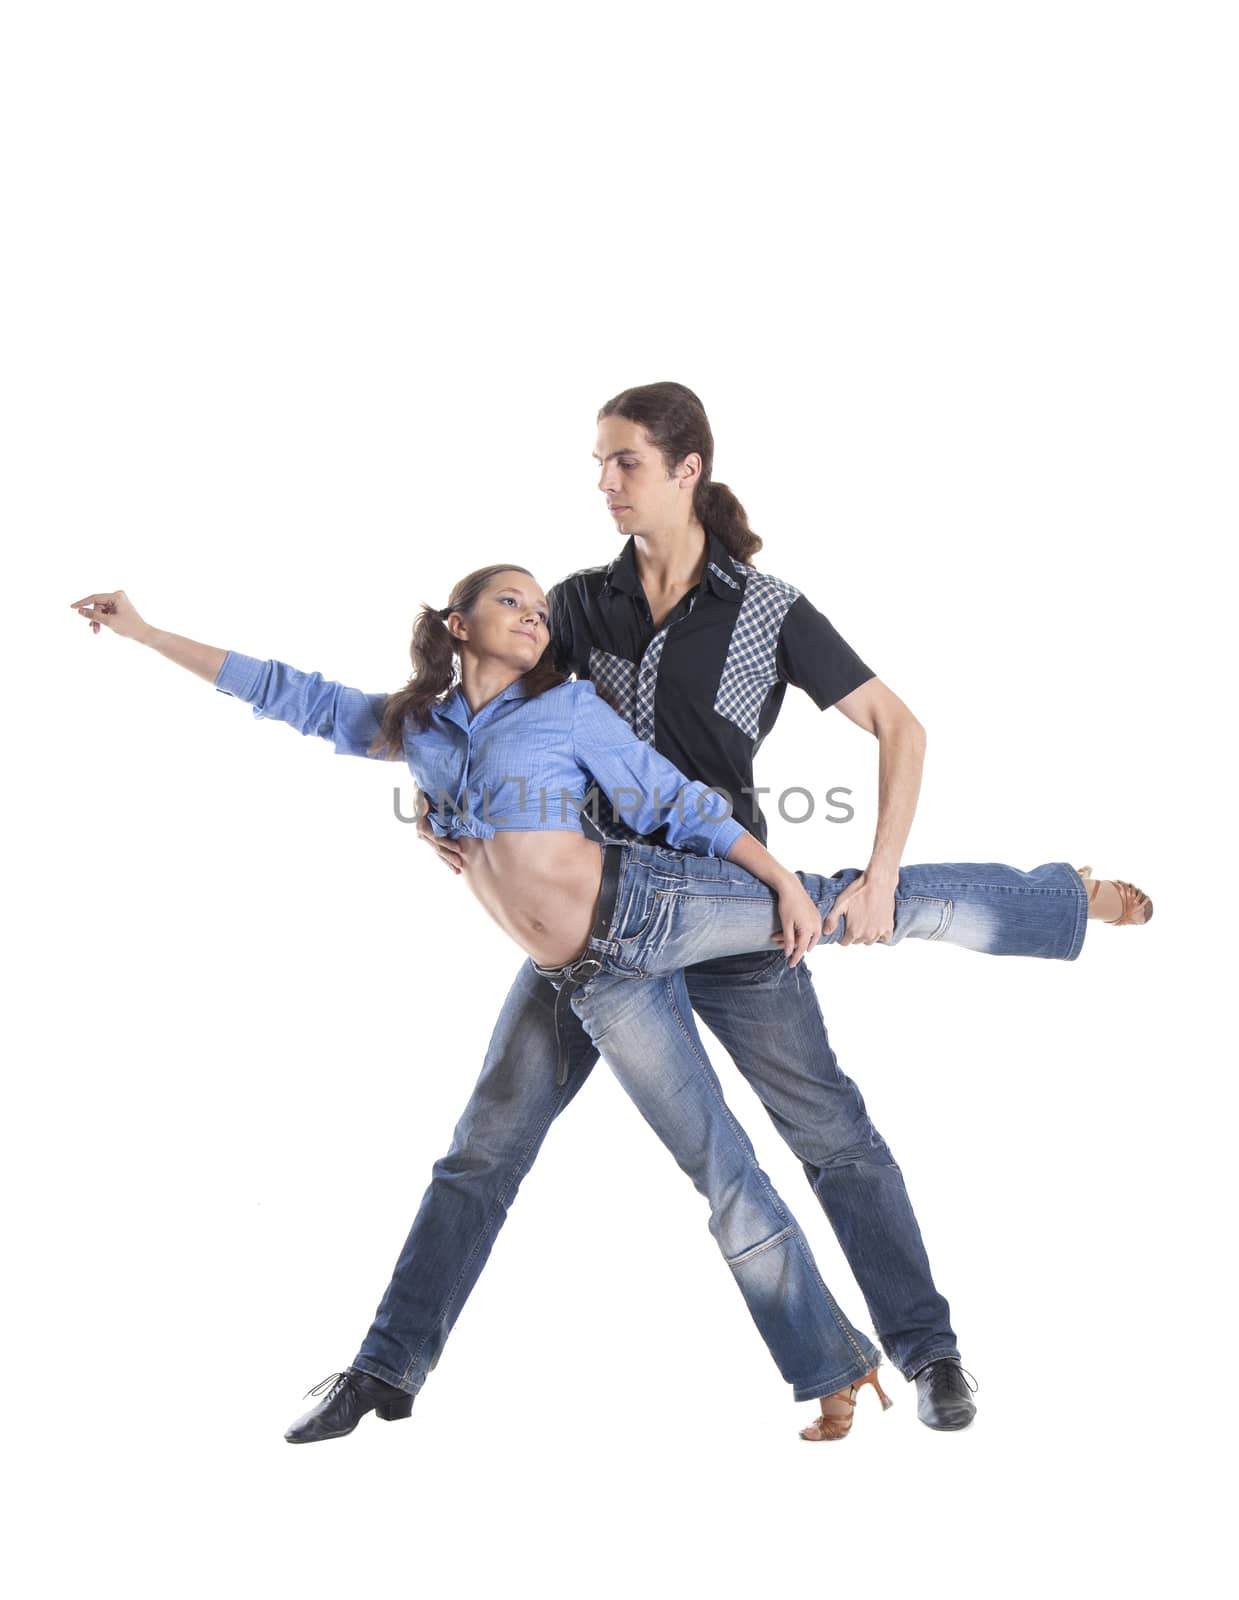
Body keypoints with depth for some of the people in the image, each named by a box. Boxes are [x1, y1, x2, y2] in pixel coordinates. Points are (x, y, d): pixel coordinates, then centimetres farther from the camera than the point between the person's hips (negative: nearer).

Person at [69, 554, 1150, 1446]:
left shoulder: (569, 706, 3)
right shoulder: (413, 728, 13)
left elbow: (678, 801, 2)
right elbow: (287, 693, 18)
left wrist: (780, 877, -5)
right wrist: (145, 632, 18)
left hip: (649, 904, -2)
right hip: (596, 979, 2)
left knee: (859, 902, -9)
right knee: (718, 1169, 3)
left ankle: (1068, 900, 13)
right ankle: (834, 1371, 9)